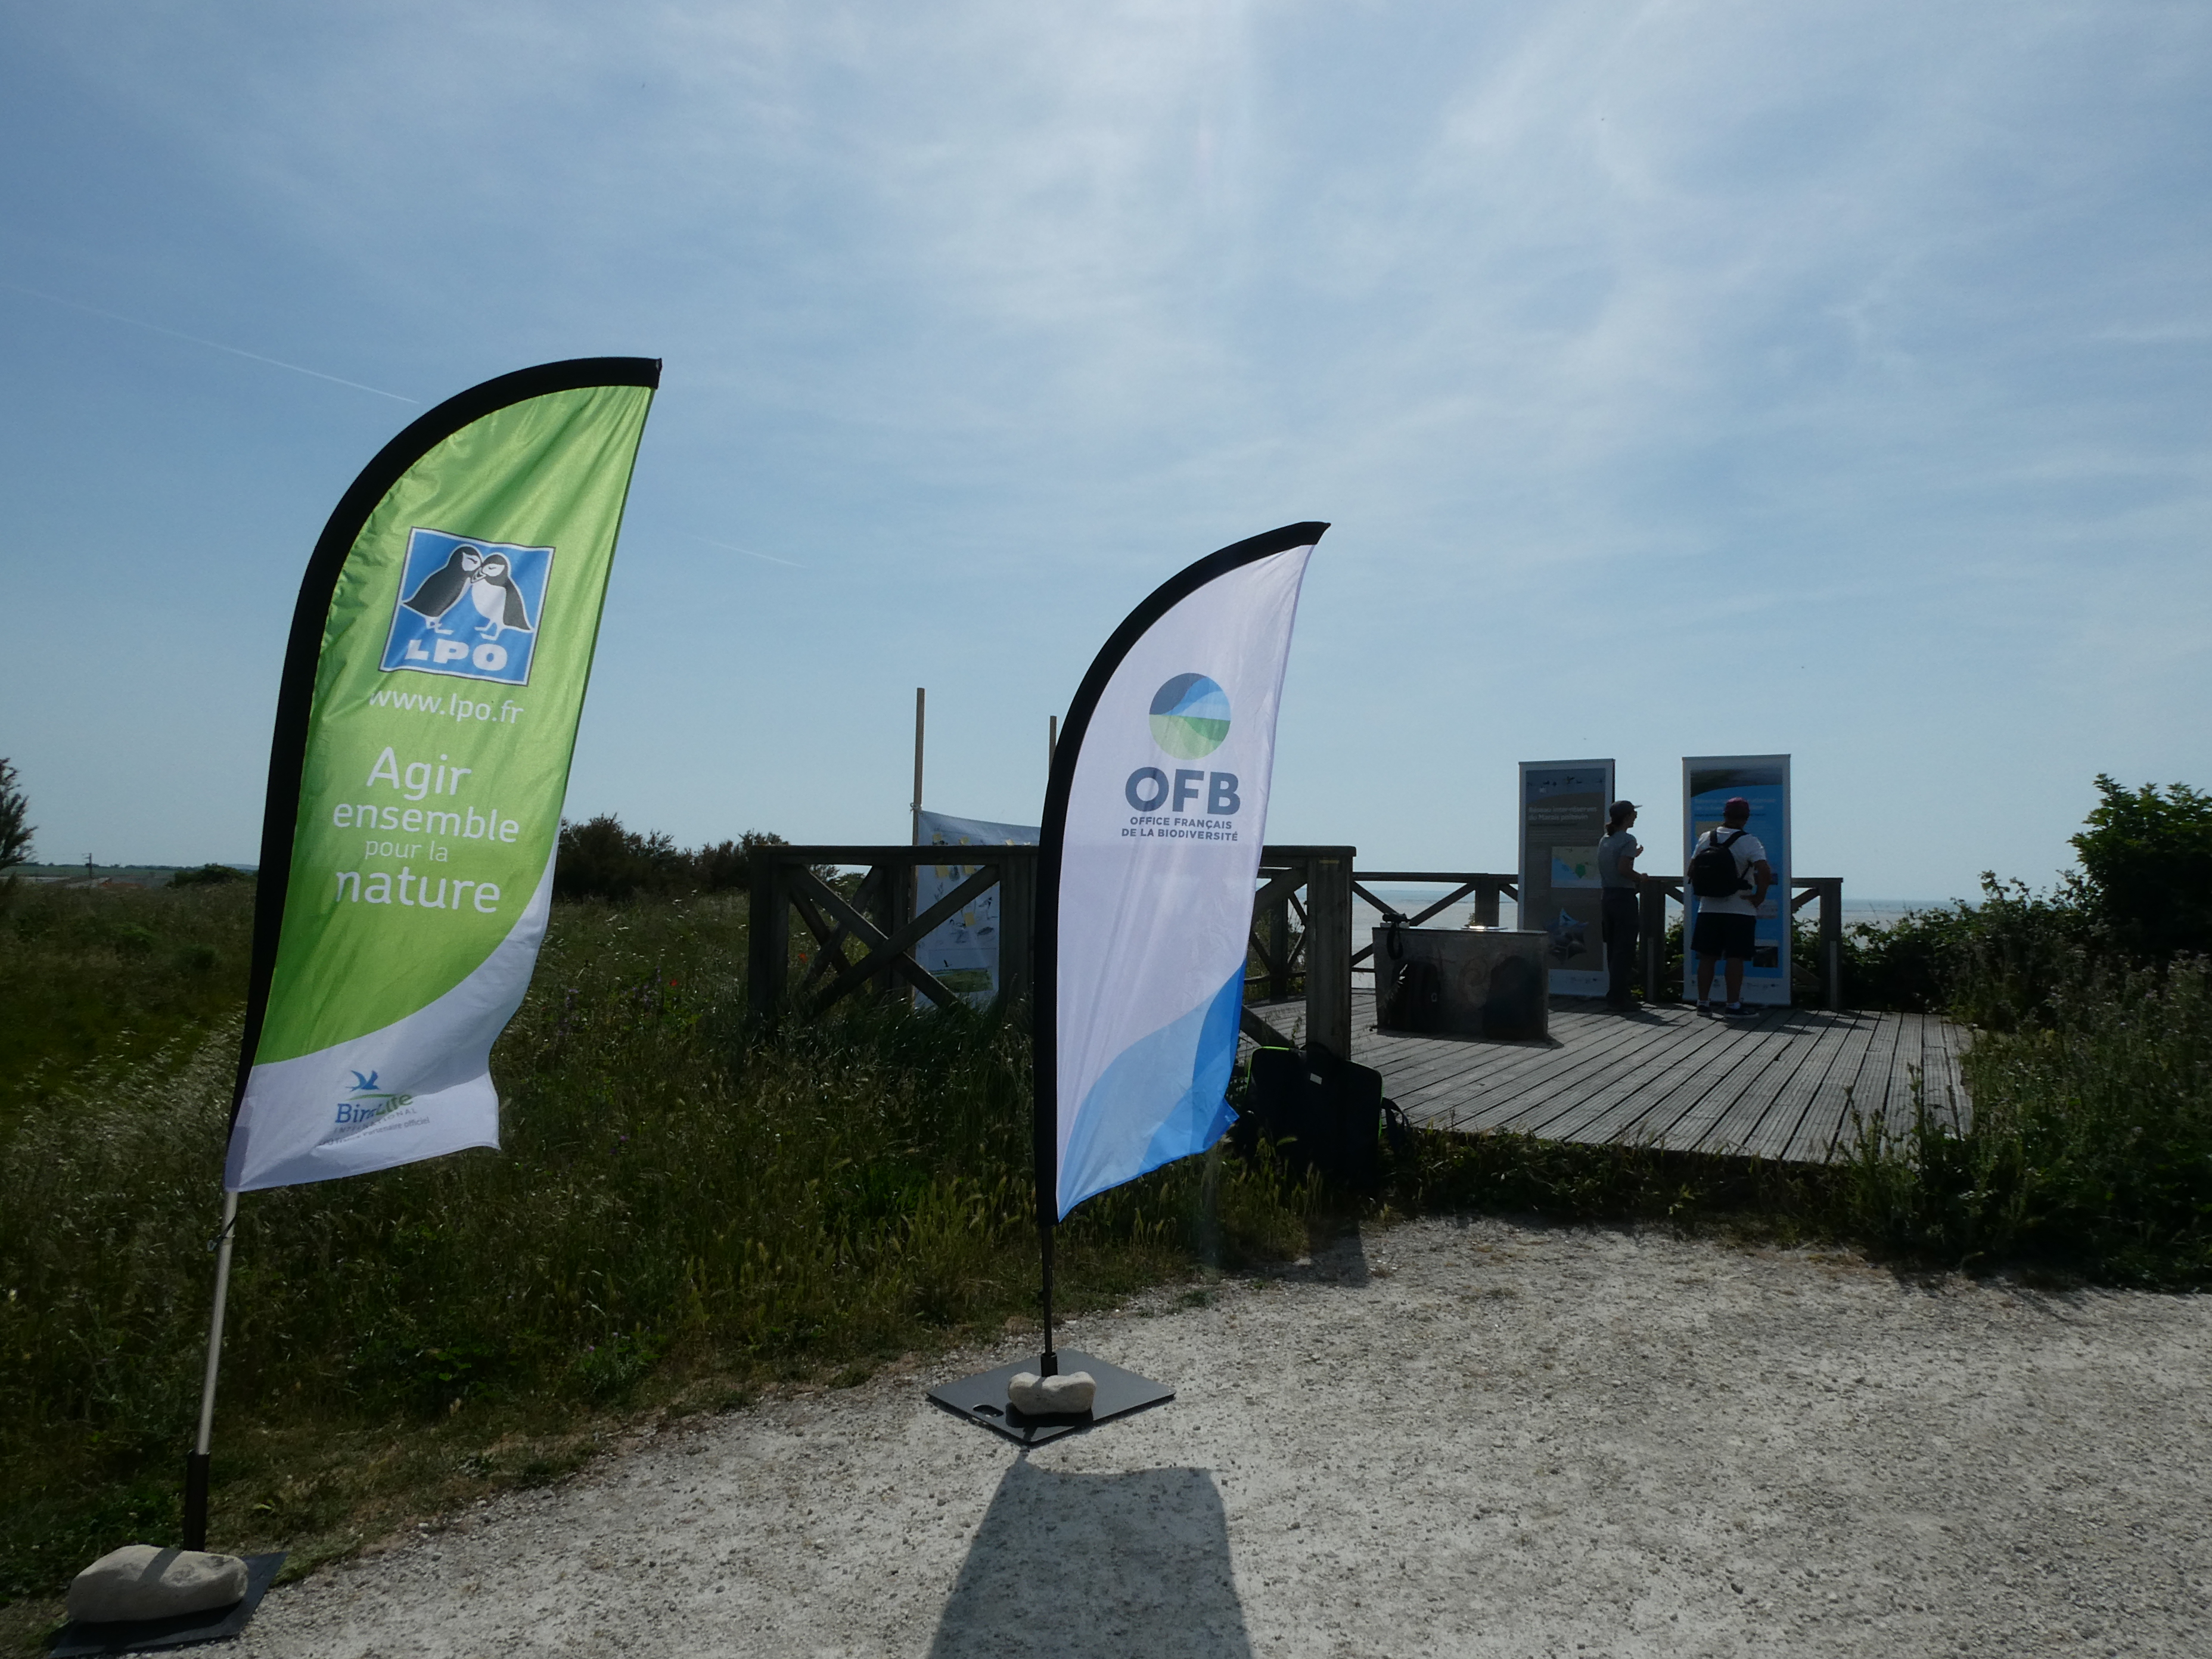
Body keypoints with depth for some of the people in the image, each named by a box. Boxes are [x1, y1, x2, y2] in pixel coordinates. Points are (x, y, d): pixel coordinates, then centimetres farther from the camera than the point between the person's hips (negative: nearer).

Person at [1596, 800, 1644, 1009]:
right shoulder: (1628, 840, -12)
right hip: (1624, 897, -8)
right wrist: (1641, 879, -6)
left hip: (1607, 896, 8)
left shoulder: (1605, 840, 13)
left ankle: (1618, 994, 19)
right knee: (1624, 950, -3)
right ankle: (1617, 997, -3)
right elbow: (1623, 869, -22)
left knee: (1613, 949, 13)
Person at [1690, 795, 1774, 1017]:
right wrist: (1759, 897, -10)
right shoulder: (1749, 842, -9)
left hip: (1708, 908, 3)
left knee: (1706, 957, 8)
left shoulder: (1706, 838, 3)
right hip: (1740, 909, -3)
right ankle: (1734, 1004, 2)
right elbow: (1765, 872, -21)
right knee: (1735, 959, 1)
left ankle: (1703, 1003, 11)